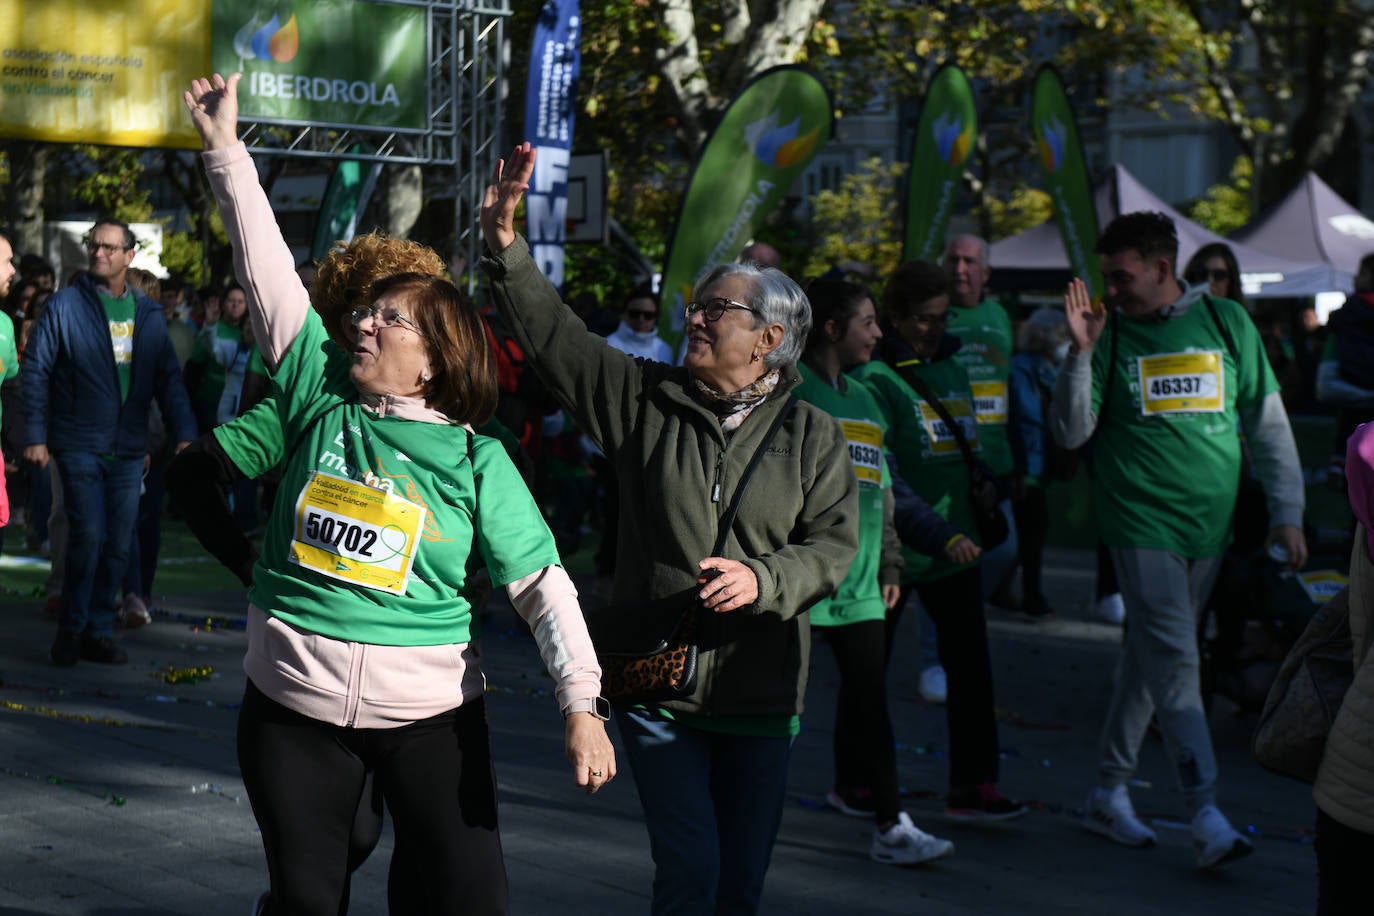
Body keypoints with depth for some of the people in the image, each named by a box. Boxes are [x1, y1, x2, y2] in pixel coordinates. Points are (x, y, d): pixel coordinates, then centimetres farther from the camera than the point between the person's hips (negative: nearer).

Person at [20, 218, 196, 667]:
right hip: (79, 445, -4)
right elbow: (35, 370, -2)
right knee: (88, 536, -11)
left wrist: (184, 433, -2)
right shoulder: (65, 305, -3)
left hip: (128, 450, 4)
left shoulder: (148, 313, 8)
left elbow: (169, 377, 9)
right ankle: (71, 628, 6)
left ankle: (99, 631, 18)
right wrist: (35, 434, -8)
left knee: (118, 545, 6)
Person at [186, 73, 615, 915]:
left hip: (431, 716, -2)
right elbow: (269, 270, -1)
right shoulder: (321, 399, 1)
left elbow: (543, 583, -7)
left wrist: (583, 703, -16)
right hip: (293, 707, 2)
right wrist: (225, 149, -3)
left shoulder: (477, 462, -4)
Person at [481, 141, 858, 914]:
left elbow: (834, 544, -5)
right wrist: (506, 244, -12)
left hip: (761, 695, 1)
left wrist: (763, 579, -23)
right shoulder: (646, 400, 3)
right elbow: (552, 333, -1)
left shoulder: (813, 436, 1)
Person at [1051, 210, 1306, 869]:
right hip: (1141, 520, -3)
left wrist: (1286, 512, 4)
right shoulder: (1111, 333, 1)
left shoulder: (1226, 322, 5)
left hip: (1210, 520, 3)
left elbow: (1269, 424, 9)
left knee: (1150, 658, 10)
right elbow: (1070, 432, -2)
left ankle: (1109, 794, 21)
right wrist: (1081, 352, -14)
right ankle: (1205, 814, -13)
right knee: (1174, 662, -12)